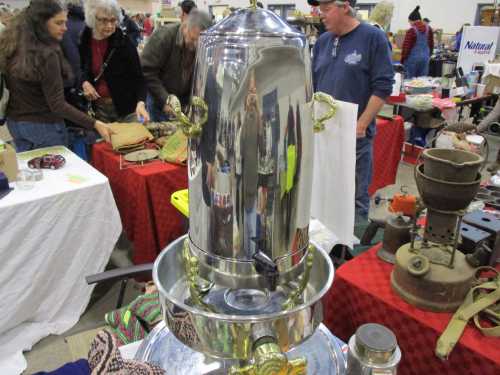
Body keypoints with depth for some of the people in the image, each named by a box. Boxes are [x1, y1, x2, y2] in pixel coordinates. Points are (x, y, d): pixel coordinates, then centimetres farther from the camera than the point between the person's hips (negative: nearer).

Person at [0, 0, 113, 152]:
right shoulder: (46, 54, -22)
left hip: (14, 121, 8)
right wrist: (94, 124, -29)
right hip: (43, 126, -8)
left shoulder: (12, 46, 0)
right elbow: (57, 105, -26)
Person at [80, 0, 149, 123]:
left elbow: (138, 77, -16)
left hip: (126, 108, -3)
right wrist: (85, 82, -5)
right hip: (98, 108, 4)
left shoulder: (124, 42, -13)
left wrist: (141, 103, -33)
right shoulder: (85, 40, -2)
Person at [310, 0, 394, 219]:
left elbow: (382, 87, -10)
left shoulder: (373, 38, -6)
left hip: (355, 135, -5)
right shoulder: (322, 41, 10)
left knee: (355, 196, 5)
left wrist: (360, 126, -14)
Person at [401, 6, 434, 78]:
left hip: (413, 59, -6)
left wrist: (402, 60, 0)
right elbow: (431, 45, 12)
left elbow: (406, 47, -11)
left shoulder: (411, 30, -13)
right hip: (425, 58, 6)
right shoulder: (429, 29, 6)